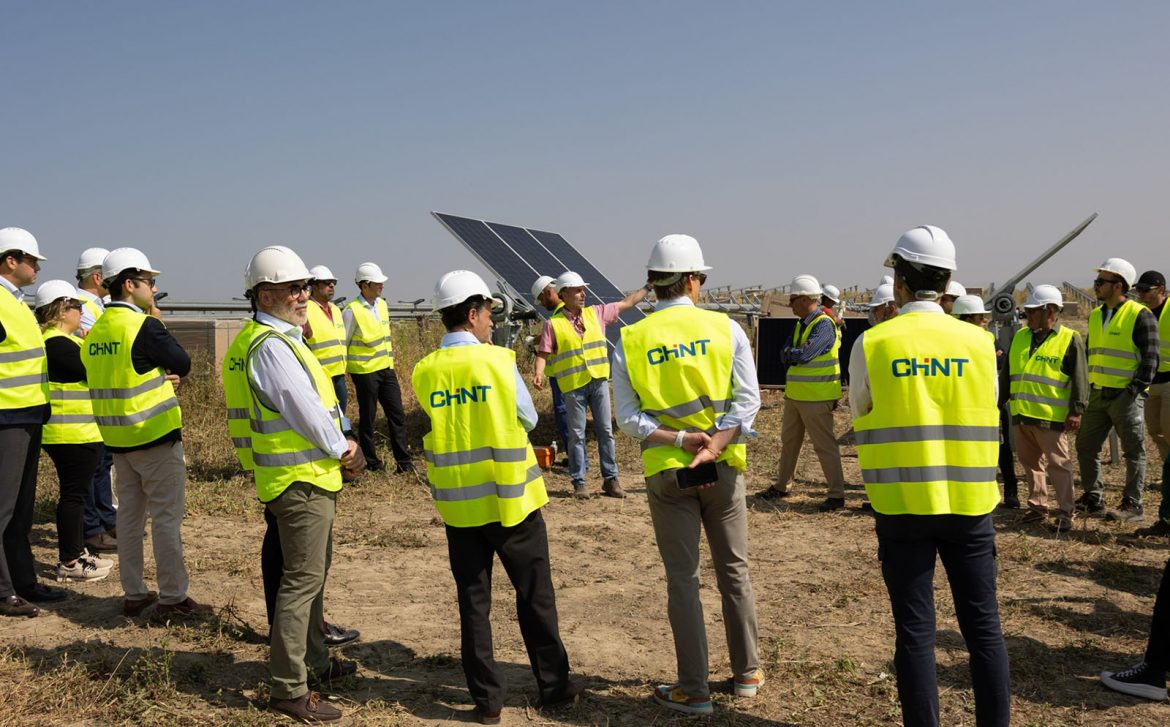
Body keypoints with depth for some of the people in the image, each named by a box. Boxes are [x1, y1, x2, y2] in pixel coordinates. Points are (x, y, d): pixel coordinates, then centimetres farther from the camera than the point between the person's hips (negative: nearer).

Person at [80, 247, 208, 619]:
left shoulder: (95, 333, 8)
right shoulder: (144, 326, -16)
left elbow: (117, 377, 13)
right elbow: (183, 364, -8)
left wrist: (160, 375, 0)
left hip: (118, 438, 8)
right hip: (156, 436, -8)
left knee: (129, 514, 14)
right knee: (166, 518, -1)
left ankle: (134, 594, 22)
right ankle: (172, 597, 4)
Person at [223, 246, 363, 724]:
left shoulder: (278, 339, 14)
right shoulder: (270, 346, -19)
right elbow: (305, 410, -21)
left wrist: (337, 446, 1)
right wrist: (341, 449, -5)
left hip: (310, 477, 11)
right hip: (300, 481, -11)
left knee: (311, 574, 21)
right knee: (301, 580, -6)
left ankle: (313, 662, 36)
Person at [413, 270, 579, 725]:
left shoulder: (424, 372, -2)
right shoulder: (498, 360, -12)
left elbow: (435, 426, 8)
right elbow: (529, 419, -2)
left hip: (457, 503, 3)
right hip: (511, 498, -3)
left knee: (473, 601, 11)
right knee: (534, 596, 11)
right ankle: (553, 686, 21)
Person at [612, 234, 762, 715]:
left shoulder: (630, 340, -3)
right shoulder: (725, 328, -4)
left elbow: (627, 417, -7)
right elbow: (748, 398, -10)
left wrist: (676, 439, -14)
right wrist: (717, 441, -19)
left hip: (666, 472, 0)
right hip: (723, 467, 1)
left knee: (682, 579, 8)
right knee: (734, 571, 16)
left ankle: (694, 690, 14)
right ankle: (747, 672, 27)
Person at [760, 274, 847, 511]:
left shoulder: (824, 324, -16)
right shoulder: (801, 324, 12)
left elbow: (805, 354, -25)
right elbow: (785, 356, 7)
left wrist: (790, 353, -6)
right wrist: (795, 355, -14)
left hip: (816, 398, -9)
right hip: (795, 394, 9)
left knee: (825, 445, -5)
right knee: (789, 441, 18)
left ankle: (837, 495, 2)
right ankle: (782, 486, 31)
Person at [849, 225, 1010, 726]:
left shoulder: (871, 344, -7)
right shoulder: (978, 341, -2)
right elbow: (985, 419, 8)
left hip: (902, 504, -2)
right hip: (969, 503, 2)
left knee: (915, 631, 7)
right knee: (983, 626, 13)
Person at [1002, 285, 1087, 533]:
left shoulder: (1069, 340, -6)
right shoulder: (1020, 336, 12)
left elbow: (1080, 379, -7)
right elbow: (1006, 374, 19)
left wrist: (1076, 411, -12)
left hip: (1050, 417, -6)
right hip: (1020, 415, 6)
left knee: (1058, 464, -1)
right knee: (1030, 462, 14)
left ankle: (1065, 513, 7)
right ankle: (1038, 506, 27)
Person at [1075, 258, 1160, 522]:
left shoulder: (1140, 316, -10)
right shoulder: (1095, 315, 13)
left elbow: (1150, 358, -12)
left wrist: (1134, 390, -17)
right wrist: (1087, 386, 13)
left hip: (1126, 396, -7)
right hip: (1098, 395, 8)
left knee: (1134, 451, 3)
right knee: (1085, 446, 10)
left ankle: (1132, 505, 11)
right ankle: (1093, 498, 22)